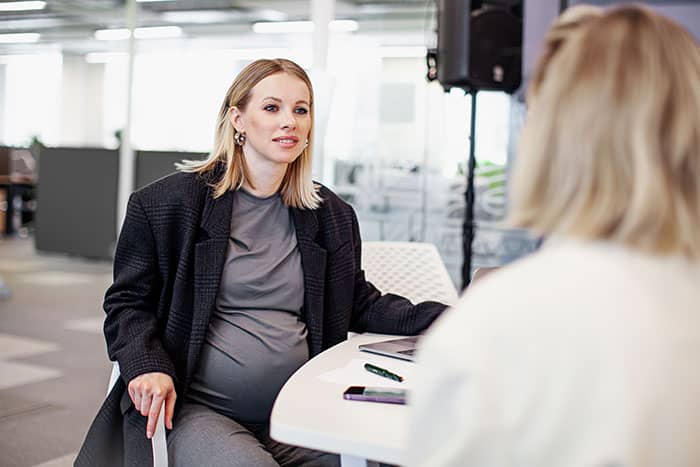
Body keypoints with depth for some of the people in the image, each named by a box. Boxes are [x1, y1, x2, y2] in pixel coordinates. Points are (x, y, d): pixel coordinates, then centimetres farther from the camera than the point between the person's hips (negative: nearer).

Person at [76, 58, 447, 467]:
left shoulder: (332, 215, 11)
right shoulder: (169, 203, -1)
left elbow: (360, 303, 17)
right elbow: (128, 302, 5)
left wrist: (441, 318, 2)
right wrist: (146, 365, -15)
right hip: (198, 411, -3)